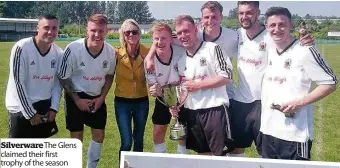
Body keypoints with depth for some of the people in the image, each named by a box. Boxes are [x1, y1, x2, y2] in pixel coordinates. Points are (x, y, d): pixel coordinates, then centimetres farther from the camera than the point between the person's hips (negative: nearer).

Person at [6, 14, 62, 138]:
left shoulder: (58, 53, -1)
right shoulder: (21, 48, -18)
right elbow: (18, 83, -17)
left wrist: (54, 107, -3)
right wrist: (30, 113, -15)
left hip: (45, 106, 6)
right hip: (21, 108, -5)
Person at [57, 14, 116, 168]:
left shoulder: (110, 51, -13)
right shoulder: (73, 49, -22)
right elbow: (63, 77, -12)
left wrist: (102, 97, -5)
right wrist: (77, 100, -14)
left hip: (97, 98, 4)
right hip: (76, 97, -3)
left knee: (99, 136, 10)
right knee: (77, 138, 1)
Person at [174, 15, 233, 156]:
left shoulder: (212, 49, -7)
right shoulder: (181, 61, 13)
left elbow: (227, 77, -13)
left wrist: (197, 85, -12)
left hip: (214, 109, -6)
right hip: (192, 113, 6)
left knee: (219, 154, -1)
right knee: (202, 153, 16)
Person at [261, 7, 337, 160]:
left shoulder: (305, 51, -12)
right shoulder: (270, 51, 9)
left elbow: (330, 83, -10)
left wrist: (300, 102, -18)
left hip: (295, 134, -7)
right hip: (268, 130, 7)